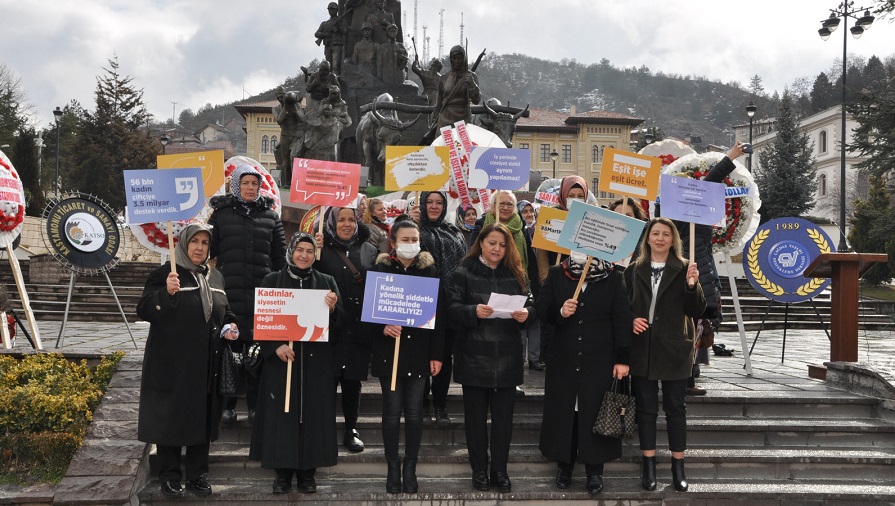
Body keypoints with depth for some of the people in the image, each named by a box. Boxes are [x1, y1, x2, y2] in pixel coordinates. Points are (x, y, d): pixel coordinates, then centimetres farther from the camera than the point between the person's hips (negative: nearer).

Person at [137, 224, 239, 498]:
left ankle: (197, 474, 22)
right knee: (171, 418, 2)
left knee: (203, 417, 11)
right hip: (173, 363, -5)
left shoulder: (215, 277, 11)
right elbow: (144, 311, -16)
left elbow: (224, 311, 23)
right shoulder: (164, 273, -8)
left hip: (207, 364, 6)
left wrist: (230, 326, 2)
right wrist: (167, 293, -33)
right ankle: (169, 476, 14)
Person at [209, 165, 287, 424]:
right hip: (230, 291, -1)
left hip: (261, 293, 1)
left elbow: (280, 256, 13)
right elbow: (208, 249, 8)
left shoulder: (270, 216, 11)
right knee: (230, 346, 2)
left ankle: (255, 403, 14)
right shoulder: (221, 214, 7)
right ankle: (227, 404, 12)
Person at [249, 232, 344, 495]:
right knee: (282, 412, 0)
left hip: (316, 361, 1)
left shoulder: (327, 282, 8)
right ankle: (283, 471, 9)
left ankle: (308, 471, 12)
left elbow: (341, 322, 5)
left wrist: (333, 308, -17)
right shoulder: (272, 281, 3)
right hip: (281, 358, -1)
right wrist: (276, 346, -16)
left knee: (313, 413, 2)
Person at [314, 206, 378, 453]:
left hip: (358, 328, 3)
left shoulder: (368, 250, 10)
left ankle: (351, 430, 22)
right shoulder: (322, 248, 0)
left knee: (353, 381, 10)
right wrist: (315, 254, -19)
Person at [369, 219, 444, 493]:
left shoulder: (429, 270, 2)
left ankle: (410, 469, 15)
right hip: (389, 350, -1)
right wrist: (383, 328, -21)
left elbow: (438, 314, 2)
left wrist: (437, 354, -3)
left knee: (414, 412, 5)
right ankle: (393, 469, 14)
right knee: (392, 412, 4)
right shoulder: (380, 269, 0)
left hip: (419, 350, 1)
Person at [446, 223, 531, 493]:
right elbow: (452, 308, -7)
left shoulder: (517, 274, 9)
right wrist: (474, 311, -25)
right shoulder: (464, 272, 0)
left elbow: (529, 306, 6)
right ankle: (479, 470, 17)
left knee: (503, 416, 6)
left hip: (507, 356, 2)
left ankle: (500, 470, 17)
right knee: (476, 415, 6)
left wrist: (525, 314, -17)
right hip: (474, 355, -2)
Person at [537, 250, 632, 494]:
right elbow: (541, 309, 3)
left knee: (596, 412, 3)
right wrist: (559, 312, -18)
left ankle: (595, 469, 14)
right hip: (563, 359, 2)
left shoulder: (613, 277, -2)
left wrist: (622, 359, -7)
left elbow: (623, 319, -3)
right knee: (563, 411, 6)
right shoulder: (556, 274, 3)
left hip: (600, 360, -1)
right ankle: (564, 465, 20)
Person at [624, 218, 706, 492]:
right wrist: (631, 321, -10)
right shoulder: (634, 271, 6)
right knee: (646, 408, 8)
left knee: (676, 408, 5)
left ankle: (678, 466, 13)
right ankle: (648, 465, 16)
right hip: (642, 348, 2)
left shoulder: (683, 270, 0)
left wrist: (692, 285, -21)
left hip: (674, 349, -2)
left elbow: (696, 311, -5)